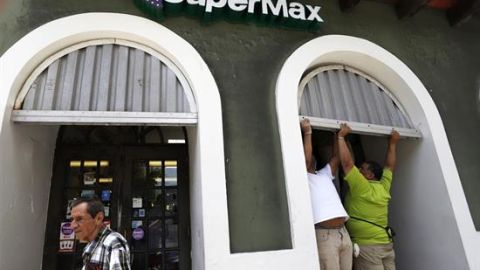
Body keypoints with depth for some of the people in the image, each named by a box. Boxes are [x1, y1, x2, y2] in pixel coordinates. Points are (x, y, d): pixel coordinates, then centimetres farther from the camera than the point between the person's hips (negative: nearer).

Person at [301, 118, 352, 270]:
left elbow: (336, 157, 20)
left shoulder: (325, 175, 24)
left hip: (343, 232, 7)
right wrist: (307, 132, -5)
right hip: (325, 235, -7)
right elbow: (306, 158, -11)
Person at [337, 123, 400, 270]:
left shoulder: (361, 186, -13)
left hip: (367, 246, -8)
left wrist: (341, 136, -10)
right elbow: (390, 166, 21)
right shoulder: (383, 187, 7)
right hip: (387, 244, 8)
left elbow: (347, 162, -17)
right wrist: (393, 143, 28)